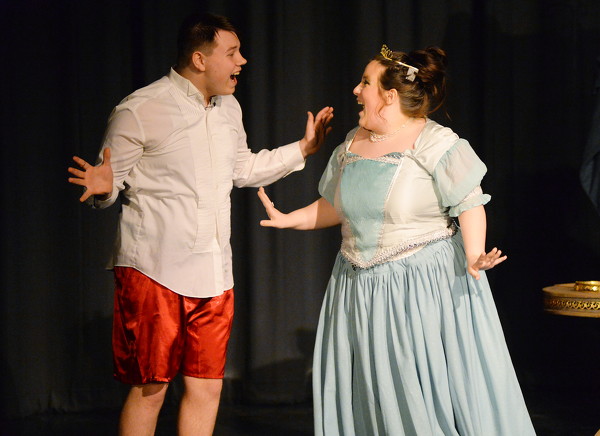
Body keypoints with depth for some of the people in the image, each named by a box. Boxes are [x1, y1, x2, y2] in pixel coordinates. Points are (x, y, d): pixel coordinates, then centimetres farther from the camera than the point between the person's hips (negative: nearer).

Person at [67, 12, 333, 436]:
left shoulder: (229, 108, 12)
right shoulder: (140, 111, -11)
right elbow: (112, 180, -7)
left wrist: (302, 149, 24)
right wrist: (103, 187, -30)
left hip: (213, 274, 7)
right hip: (155, 272, -7)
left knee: (207, 388, 9)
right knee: (150, 389, -1)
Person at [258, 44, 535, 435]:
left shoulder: (435, 143, -11)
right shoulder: (353, 144, 10)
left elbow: (470, 205, -14)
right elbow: (334, 208, 19)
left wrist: (474, 257, -27)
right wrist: (289, 220, 12)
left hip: (427, 284, -7)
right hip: (359, 288, 7)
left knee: (433, 388, -3)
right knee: (368, 393, 10)